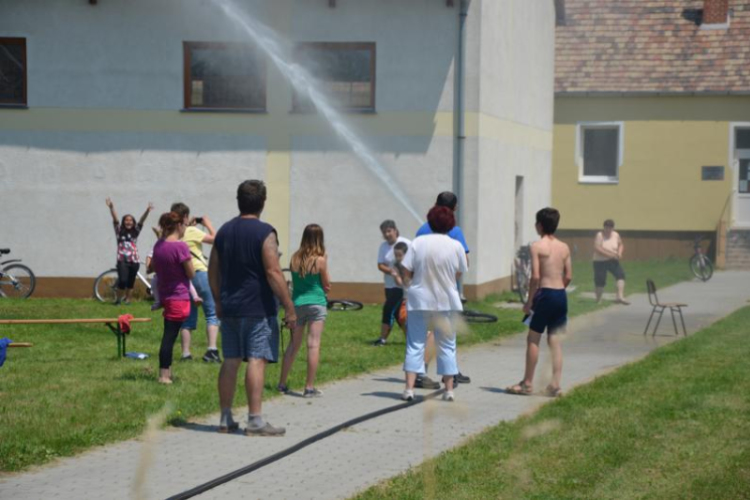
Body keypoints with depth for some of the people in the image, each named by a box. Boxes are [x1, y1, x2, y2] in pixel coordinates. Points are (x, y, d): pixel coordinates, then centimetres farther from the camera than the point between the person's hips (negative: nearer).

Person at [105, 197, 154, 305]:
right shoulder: (119, 231, 4)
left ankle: (127, 299, 25)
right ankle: (118, 297, 8)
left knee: (130, 282, 8)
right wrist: (111, 207, -23)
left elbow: (142, 220, -4)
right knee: (122, 280, -15)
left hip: (134, 261, 2)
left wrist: (148, 210, -20)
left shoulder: (135, 231, 8)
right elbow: (115, 219, -8)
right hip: (122, 260, -2)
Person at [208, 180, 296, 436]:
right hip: (258, 309, -6)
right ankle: (255, 420, -9)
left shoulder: (224, 231, 10)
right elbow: (273, 273, -16)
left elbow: (213, 271, 15)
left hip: (230, 308, 6)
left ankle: (226, 419, 15)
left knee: (230, 362, 10)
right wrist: (289, 308, -13)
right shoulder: (264, 232, -11)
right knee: (257, 361, -6)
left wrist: (218, 301, 25)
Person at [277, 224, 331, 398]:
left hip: (297, 304, 4)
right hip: (316, 304, -4)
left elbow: (294, 282, 12)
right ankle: (309, 387, -5)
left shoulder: (295, 258, 3)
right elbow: (327, 286, 1)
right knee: (313, 345, -3)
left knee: (293, 345, 14)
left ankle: (282, 384, 18)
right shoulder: (320, 260, -8)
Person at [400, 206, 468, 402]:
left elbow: (407, 272, -7)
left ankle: (409, 388, -2)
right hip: (447, 301, 0)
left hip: (419, 299, 0)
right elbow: (459, 274, -1)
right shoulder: (456, 246, -6)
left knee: (415, 344, 5)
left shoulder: (418, 243, -6)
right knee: (447, 346, 10)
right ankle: (449, 389, 12)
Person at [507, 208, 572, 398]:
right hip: (561, 295, 5)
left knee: (533, 338, 5)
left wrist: (529, 301, -6)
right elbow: (568, 277, 9)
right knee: (555, 341, 9)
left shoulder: (537, 246, -8)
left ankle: (527, 383, 9)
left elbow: (536, 276, -13)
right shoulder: (564, 247, 10)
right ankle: (555, 385, 5)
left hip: (545, 294, -5)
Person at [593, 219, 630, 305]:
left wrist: (619, 253, -10)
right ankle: (598, 300, 22)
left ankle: (620, 297, -24)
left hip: (613, 261, 4)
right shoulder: (600, 235, -15)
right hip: (600, 261, -4)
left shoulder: (616, 235, 0)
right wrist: (609, 254, -29)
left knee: (621, 275, -18)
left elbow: (620, 245, 12)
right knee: (600, 281, 0)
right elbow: (597, 248, -23)